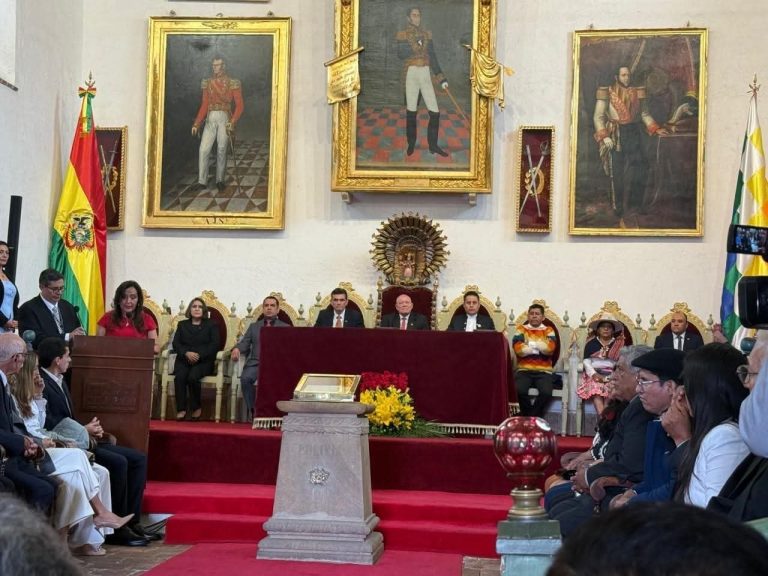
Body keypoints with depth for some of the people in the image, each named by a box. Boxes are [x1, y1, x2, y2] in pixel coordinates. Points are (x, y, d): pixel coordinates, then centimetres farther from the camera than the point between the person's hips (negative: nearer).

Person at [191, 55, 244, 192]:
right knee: (203, 149, -7)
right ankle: (202, 181, -3)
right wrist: (197, 124, 6)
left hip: (225, 119, -3)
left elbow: (239, 105, -2)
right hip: (210, 119, 3)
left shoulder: (233, 83, 2)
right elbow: (204, 105, 13)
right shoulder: (207, 83, 13)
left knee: (221, 150, -4)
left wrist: (233, 122, -15)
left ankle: (220, 180, 6)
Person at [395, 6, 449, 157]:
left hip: (426, 74, 3)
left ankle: (433, 145, 8)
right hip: (411, 74, -3)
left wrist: (441, 78, 5)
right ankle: (411, 144, 18)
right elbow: (401, 54, -12)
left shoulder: (427, 34, 13)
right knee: (411, 112, 3)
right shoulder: (402, 35, 3)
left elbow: (433, 58, 11)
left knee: (435, 112, -4)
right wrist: (416, 44, -18)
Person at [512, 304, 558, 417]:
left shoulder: (548, 330, 11)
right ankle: (533, 418, -3)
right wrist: (540, 347, -2)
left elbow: (550, 348, -9)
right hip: (524, 370, 0)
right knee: (520, 390, -30)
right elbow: (518, 348, -8)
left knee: (546, 392, -29)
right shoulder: (521, 329, 10)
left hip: (543, 371, 0)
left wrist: (530, 344, -3)